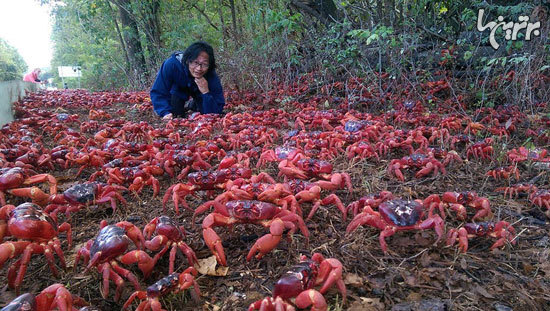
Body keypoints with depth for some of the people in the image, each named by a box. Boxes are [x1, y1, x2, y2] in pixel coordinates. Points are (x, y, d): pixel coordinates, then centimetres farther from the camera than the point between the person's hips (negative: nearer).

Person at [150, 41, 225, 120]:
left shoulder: (212, 78, -39)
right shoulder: (172, 64, -41)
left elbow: (217, 112, -39)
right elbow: (157, 92, -34)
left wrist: (206, 93, -53)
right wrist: (166, 112, -49)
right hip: (179, 88, 0)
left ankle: (193, 105, 21)